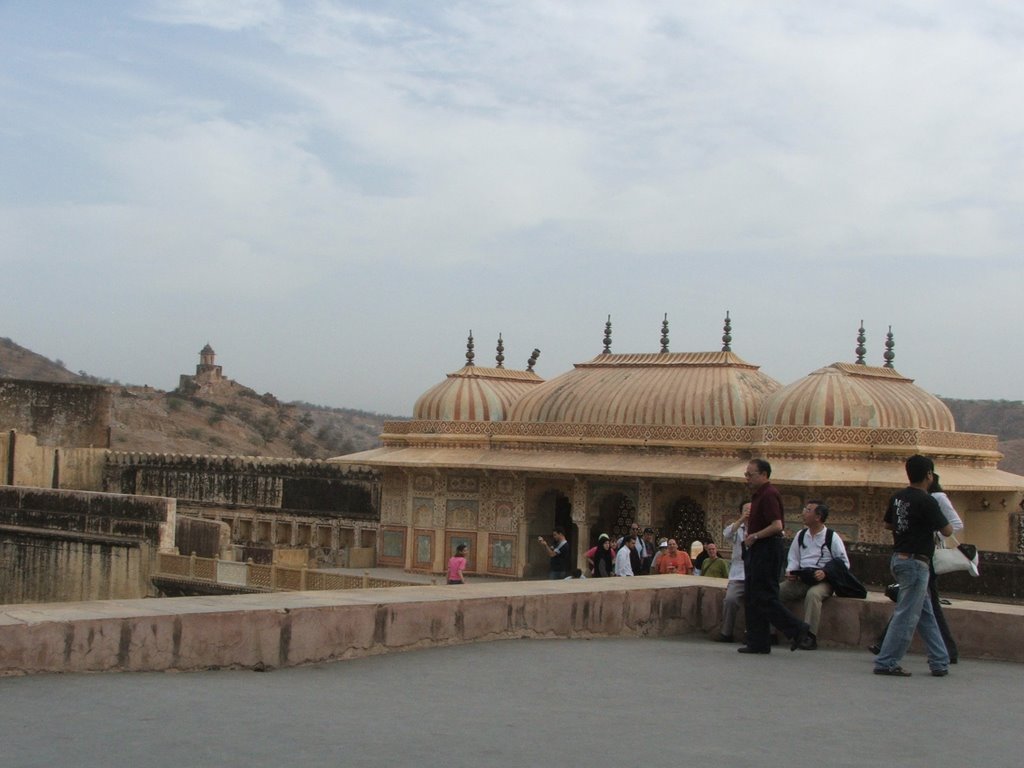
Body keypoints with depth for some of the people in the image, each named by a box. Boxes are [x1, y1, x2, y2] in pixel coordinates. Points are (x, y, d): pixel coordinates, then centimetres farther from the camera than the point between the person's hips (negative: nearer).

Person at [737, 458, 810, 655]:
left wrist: (754, 536, -16)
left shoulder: (768, 495, -15)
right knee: (753, 599, 9)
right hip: (758, 550, 11)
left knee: (765, 597, -9)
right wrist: (751, 538, 15)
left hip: (767, 550, -11)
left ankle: (796, 629, -3)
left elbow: (777, 526, -25)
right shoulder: (758, 495, 17)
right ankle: (758, 643, 11)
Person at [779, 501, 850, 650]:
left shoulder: (832, 538, -2)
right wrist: (790, 572, -5)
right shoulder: (800, 536, 13)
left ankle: (810, 636, -37)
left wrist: (826, 573, -18)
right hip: (801, 580, 5)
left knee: (813, 594, -38)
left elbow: (844, 564, -3)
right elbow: (793, 559, 17)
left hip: (823, 581, -5)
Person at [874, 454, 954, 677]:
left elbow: (888, 524, 21)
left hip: (899, 558, 9)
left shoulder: (897, 498, 7)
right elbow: (947, 531, -10)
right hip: (915, 562, -9)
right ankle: (886, 663, -2)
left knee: (926, 614, 14)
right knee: (906, 616, -4)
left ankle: (940, 662, 18)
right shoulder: (926, 502, -16)